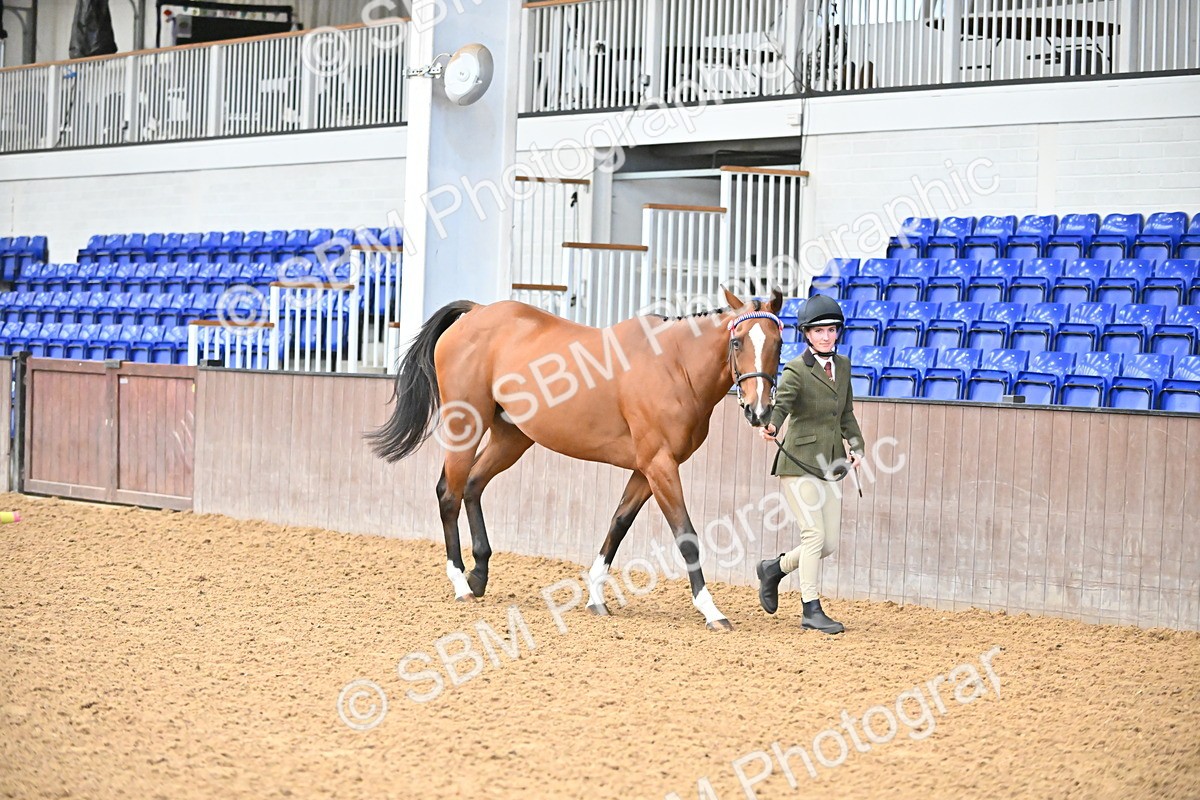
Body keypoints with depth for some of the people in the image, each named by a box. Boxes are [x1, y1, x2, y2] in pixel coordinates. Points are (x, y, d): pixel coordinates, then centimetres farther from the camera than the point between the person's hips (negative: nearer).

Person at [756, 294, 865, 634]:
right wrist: (771, 426, -48)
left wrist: (856, 446, 6)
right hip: (799, 462, -7)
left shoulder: (842, 366, 11)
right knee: (814, 534, -11)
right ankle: (812, 610, -2)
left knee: (829, 543, 6)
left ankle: (774, 569, 29)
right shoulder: (796, 370, -10)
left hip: (830, 464, 7)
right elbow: (781, 403, -27)